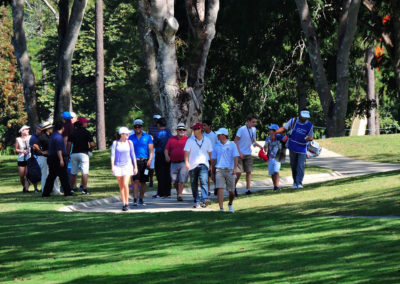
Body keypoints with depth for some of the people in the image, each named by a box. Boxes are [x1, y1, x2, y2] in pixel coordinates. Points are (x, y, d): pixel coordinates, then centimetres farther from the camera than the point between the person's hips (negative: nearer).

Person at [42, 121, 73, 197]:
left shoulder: (53, 136, 17)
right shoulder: (58, 136, -14)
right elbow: (59, 149, -22)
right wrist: (61, 159, -25)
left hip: (51, 158, 9)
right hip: (58, 158, -9)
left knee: (51, 176, 10)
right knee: (63, 176, -3)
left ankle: (45, 193, 8)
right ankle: (67, 192, -1)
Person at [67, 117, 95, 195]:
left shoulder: (73, 132, 7)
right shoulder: (87, 133, -4)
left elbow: (69, 144, 1)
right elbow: (92, 144, -11)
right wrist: (90, 149, 10)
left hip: (74, 154, 4)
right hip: (83, 153, -4)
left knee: (73, 173, 13)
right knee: (85, 172, -3)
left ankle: (72, 188, 18)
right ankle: (84, 189, -9)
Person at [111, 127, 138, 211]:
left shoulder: (129, 143, 3)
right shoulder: (115, 143, -1)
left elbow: (133, 155, 8)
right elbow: (112, 155, -1)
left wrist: (135, 167, 7)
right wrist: (112, 167, -9)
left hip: (127, 166, -1)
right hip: (118, 166, 1)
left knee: (125, 184, -15)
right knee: (121, 186, 5)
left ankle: (126, 203, -8)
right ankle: (123, 203, 13)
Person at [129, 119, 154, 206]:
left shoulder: (147, 137, 7)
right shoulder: (131, 138, 9)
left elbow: (151, 150, 3)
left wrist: (150, 160, -10)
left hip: (145, 162, 1)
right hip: (135, 161, -1)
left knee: (143, 182, 7)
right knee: (136, 180, -13)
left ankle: (141, 199, 17)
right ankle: (135, 199, -17)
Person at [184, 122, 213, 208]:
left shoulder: (207, 140, 10)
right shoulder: (190, 140, 6)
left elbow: (210, 152, 16)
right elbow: (187, 152, 0)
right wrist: (186, 162, -13)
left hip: (203, 164, -1)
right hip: (192, 165, 1)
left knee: (204, 182, -19)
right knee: (194, 184, 4)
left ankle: (204, 199, -30)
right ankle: (197, 202, 13)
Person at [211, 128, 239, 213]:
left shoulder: (232, 145, 4)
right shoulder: (217, 146, 12)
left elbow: (235, 157, -3)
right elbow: (213, 160, 17)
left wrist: (235, 168, -18)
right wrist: (212, 173, 15)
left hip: (229, 170, -1)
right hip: (219, 170, 1)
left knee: (231, 191, 4)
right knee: (220, 189, -13)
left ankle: (230, 204, 32)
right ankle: (221, 208, -16)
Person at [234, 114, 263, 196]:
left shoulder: (253, 129, 6)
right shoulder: (242, 129, -14)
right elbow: (236, 141, -13)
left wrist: (259, 145, -3)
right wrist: (239, 153, -18)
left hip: (248, 154, 6)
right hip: (240, 154, -6)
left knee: (249, 172, 1)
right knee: (238, 172, -7)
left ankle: (248, 189, 5)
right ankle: (234, 187, 11)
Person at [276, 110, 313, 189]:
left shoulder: (309, 126, -1)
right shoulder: (293, 121, -3)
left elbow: (311, 138, 5)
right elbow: (283, 128, -1)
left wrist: (309, 138, -20)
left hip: (302, 149, -1)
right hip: (293, 148, 1)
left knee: (300, 166, -11)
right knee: (293, 166, 8)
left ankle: (299, 183, -8)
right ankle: (295, 182, 21)